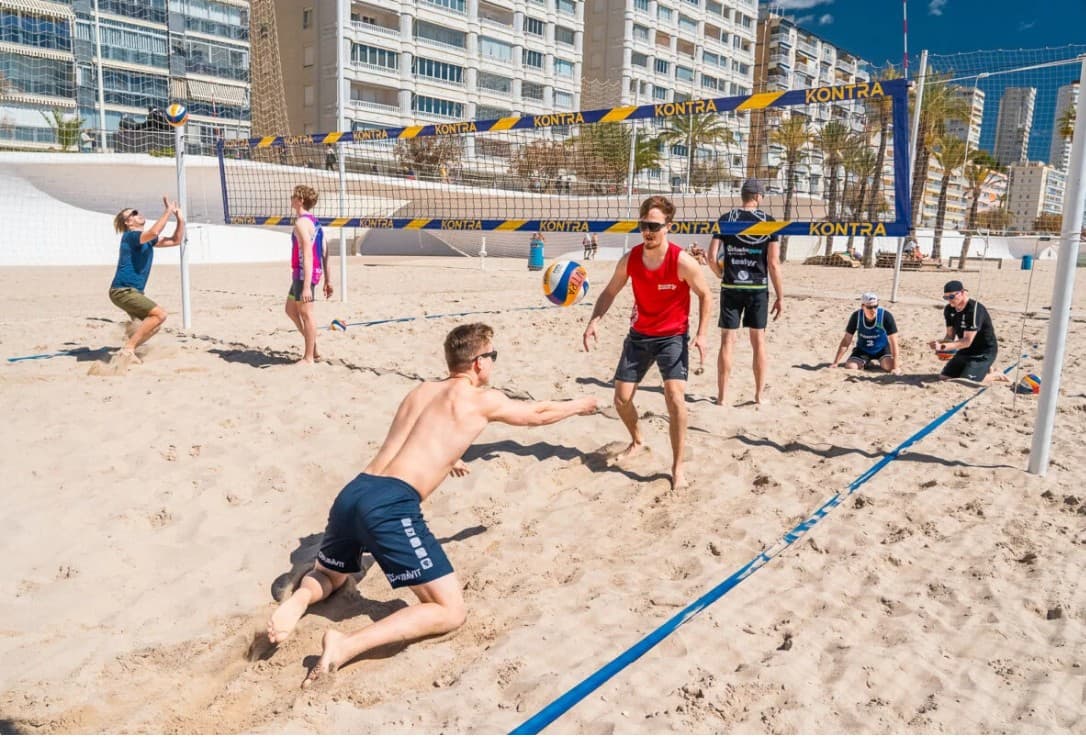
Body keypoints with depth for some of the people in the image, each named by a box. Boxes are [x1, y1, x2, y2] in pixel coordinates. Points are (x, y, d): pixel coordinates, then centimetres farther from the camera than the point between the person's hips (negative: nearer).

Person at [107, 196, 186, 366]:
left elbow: (176, 240, 16)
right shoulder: (130, 236, -11)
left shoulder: (147, 239, 15)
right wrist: (168, 211, -25)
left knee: (153, 324, 14)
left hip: (133, 291, 10)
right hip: (123, 290, -10)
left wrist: (180, 219, 3)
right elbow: (153, 232, -33)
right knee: (159, 314, -21)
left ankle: (127, 352, 15)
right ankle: (128, 349, -18)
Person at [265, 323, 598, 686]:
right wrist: (578, 405, 44)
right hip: (391, 505, -7)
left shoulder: (421, 390, 25)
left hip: (353, 493, 8)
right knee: (450, 612, -1)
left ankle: (299, 598, 1)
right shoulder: (482, 400, 7)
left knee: (326, 577, 35)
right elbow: (538, 413, 24)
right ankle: (347, 645, -16)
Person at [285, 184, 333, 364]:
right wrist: (327, 281, 18)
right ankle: (313, 349, 23)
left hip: (304, 273, -10)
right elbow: (324, 254, 15)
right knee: (291, 310, 19)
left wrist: (306, 286, -26)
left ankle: (308, 358, 6)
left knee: (306, 314, -2)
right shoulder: (314, 222, 15)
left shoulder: (301, 223, -14)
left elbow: (307, 256, -22)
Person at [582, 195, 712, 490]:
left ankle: (677, 467, -4)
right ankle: (637, 441, 38)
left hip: (673, 337, -4)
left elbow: (705, 296, -6)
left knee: (675, 397, -20)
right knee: (621, 398, 6)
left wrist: (701, 333, -16)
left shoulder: (682, 261, -20)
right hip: (639, 335, 4)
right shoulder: (630, 259, -10)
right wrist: (594, 320, -14)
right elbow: (609, 292, 3)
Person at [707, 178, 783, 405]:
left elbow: (712, 257, -4)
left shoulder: (726, 219, 0)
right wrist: (780, 296, 1)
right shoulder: (769, 222, -2)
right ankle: (759, 395, 16)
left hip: (731, 287, 0)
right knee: (758, 340, 9)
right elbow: (773, 263, -5)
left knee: (727, 340, 3)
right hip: (758, 288, 0)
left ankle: (722, 395, 5)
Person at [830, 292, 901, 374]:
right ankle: (866, 362, 13)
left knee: (889, 366, -29)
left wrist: (896, 367, -31)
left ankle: (880, 362, 9)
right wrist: (835, 363, -16)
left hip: (882, 348, -2)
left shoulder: (886, 316, -26)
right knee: (850, 366, -21)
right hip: (862, 349, 2)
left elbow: (893, 342, -25)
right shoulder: (856, 316, -19)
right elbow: (846, 341, -13)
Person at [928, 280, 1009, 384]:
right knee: (944, 377, 1)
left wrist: (942, 346, -36)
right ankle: (983, 369, 18)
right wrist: (937, 342, -19)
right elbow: (950, 336, 3)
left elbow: (967, 341, -28)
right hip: (966, 350, 8)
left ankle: (994, 375, 7)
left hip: (984, 352, -8)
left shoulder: (974, 310, -26)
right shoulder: (949, 310, -1)